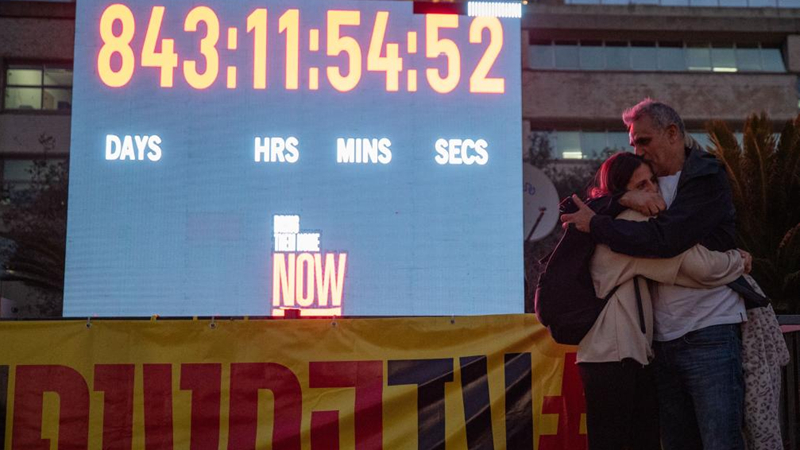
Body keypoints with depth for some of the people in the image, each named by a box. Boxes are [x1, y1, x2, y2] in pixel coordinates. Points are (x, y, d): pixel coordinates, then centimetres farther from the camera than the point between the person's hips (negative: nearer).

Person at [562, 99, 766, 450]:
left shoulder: (706, 178, -6)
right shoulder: (651, 181, 16)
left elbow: (664, 239, -19)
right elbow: (596, 199, 13)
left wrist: (595, 224, -10)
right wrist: (627, 197, -8)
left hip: (710, 333, -6)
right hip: (665, 338, 7)